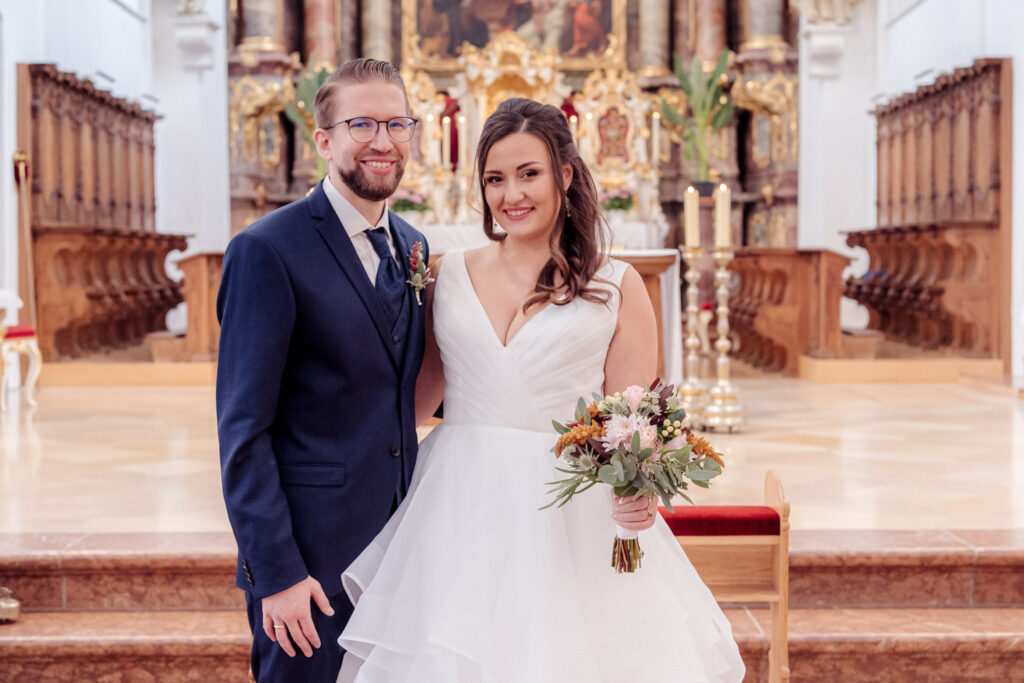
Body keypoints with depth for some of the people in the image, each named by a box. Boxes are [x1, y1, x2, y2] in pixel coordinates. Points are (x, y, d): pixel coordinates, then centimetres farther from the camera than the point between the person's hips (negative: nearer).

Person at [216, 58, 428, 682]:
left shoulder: (412, 246, 10)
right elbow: (243, 428, -15)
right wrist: (275, 572, -18)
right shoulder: (267, 250, -13)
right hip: (311, 554, -7)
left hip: (400, 541, 7)